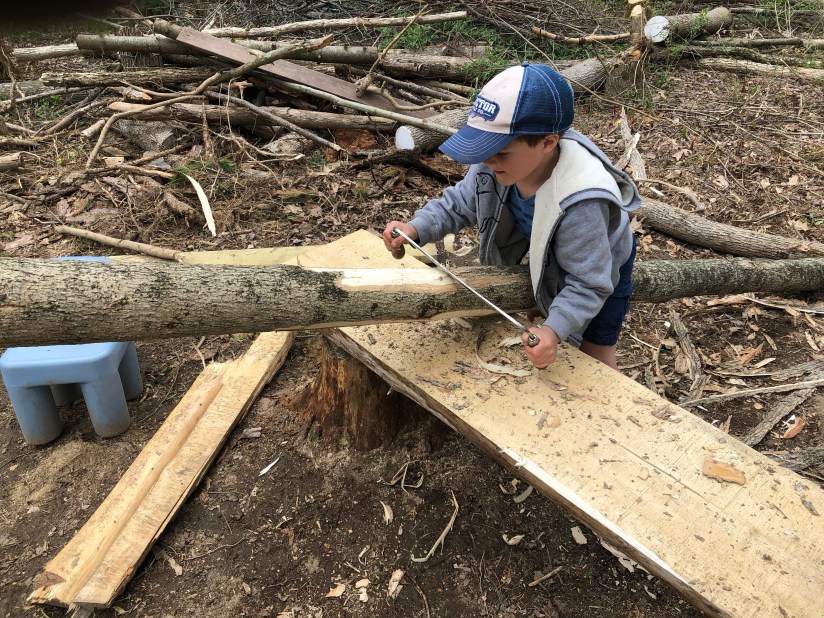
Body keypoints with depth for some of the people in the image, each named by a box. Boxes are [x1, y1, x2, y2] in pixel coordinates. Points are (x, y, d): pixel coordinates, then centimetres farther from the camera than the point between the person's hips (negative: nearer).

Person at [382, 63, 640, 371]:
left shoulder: (581, 202, -47)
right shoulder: (496, 164, -31)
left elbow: (588, 283, -38)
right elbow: (458, 204, -14)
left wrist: (555, 330, -54)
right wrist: (416, 229, -31)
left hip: (601, 268, -5)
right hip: (548, 259, 5)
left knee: (596, 353, 12)